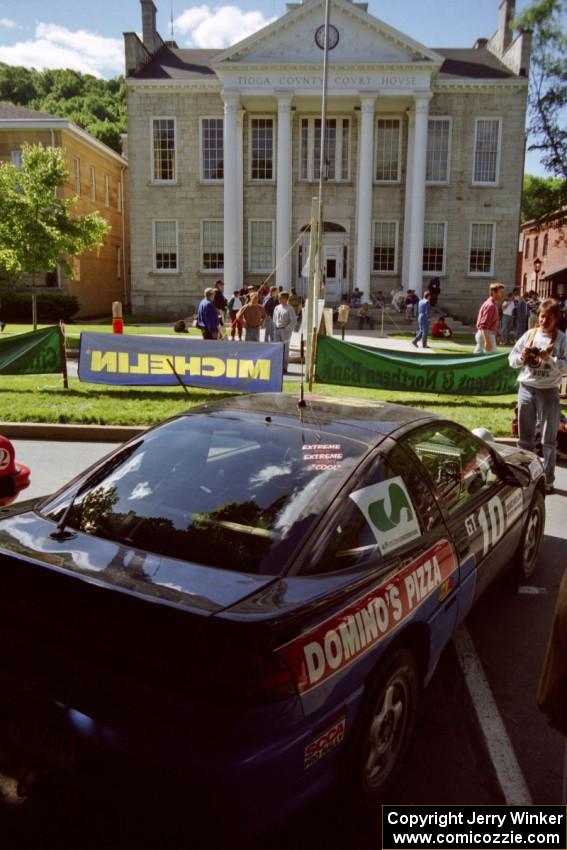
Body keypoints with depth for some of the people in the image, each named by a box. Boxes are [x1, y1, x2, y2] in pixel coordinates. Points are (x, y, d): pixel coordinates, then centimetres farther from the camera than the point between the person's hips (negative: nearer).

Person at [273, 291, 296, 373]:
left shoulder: (289, 309, -5)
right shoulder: (277, 308, 13)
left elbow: (294, 321, -9)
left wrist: (287, 329, -13)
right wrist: (275, 328, 9)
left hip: (285, 330, -6)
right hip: (277, 330, 6)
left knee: (285, 349, -2)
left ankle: (284, 367, 4)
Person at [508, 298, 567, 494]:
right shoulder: (530, 334, 4)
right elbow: (512, 359, 6)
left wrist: (548, 358, -24)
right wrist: (522, 357, -14)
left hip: (548, 392, -3)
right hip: (526, 389, 3)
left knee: (548, 440, 3)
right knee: (525, 437, 13)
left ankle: (548, 480, 12)